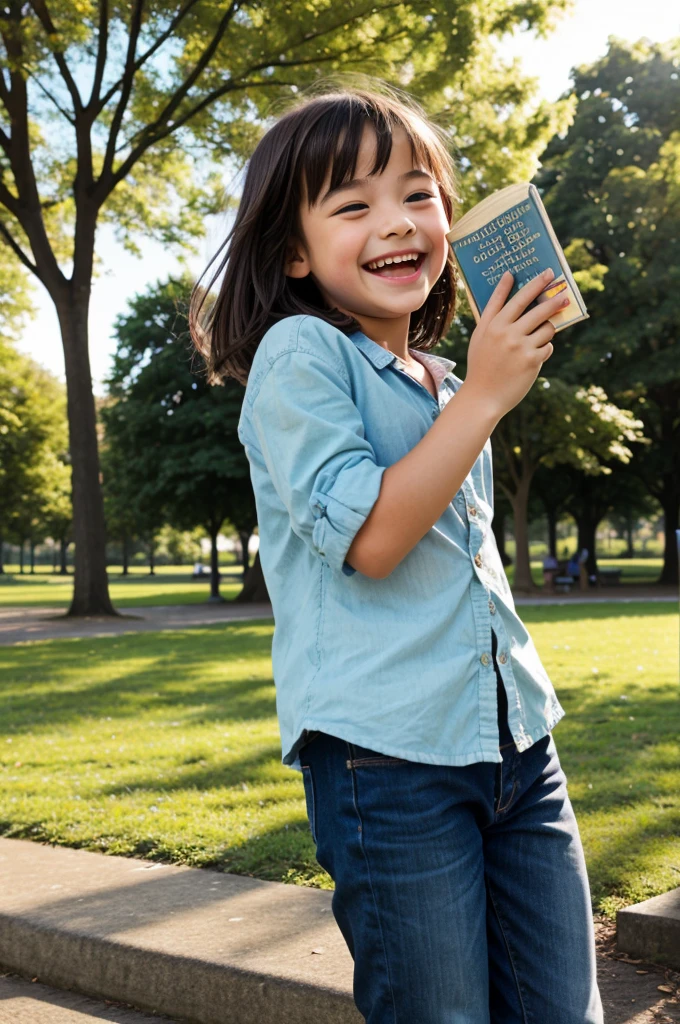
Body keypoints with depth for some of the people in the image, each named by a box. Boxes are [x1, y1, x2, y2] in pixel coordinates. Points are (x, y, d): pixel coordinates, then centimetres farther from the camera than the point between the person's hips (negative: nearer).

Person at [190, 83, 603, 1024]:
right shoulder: (298, 354, -7)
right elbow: (368, 538, -17)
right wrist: (483, 397, -14)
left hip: (515, 738, 7)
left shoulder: (441, 382, 17)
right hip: (387, 753, -7)